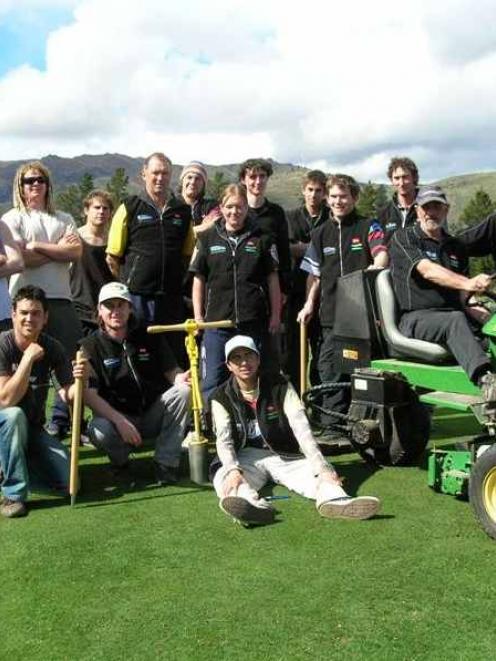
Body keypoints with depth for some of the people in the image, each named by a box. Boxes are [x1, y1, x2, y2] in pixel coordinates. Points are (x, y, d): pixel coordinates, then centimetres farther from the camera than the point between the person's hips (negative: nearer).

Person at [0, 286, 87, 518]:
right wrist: (28, 358, -32)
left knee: (68, 483, -13)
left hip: (33, 430, 4)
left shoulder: (52, 348, -6)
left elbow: (67, 395, -11)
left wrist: (79, 380, -33)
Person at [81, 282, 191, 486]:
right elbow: (89, 394, -14)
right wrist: (120, 421, -28)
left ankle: (166, 462, -14)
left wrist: (181, 377, -27)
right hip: (115, 415, -2)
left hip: (153, 414, 2)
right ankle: (120, 461, 2)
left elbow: (172, 372, 0)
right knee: (98, 431, -35)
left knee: (183, 391, -24)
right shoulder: (91, 346, -5)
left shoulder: (150, 337, 2)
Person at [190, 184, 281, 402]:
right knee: (213, 378, 1)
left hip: (253, 321, 0)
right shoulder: (208, 238, 7)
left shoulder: (261, 238, 6)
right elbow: (199, 279, 8)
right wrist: (198, 316, 3)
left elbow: (272, 278, 8)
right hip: (217, 320, 0)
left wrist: (275, 314, 4)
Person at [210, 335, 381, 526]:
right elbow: (223, 440, -14)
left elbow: (301, 428, -14)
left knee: (319, 474, -26)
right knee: (224, 479, -33)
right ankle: (253, 504, -63)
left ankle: (335, 500, -57)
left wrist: (322, 467, -27)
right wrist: (233, 470, -36)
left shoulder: (279, 386, -2)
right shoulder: (222, 398, -2)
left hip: (285, 457, 2)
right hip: (246, 458, -1)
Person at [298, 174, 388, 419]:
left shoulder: (368, 226, 4)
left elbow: (382, 254, -12)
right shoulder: (320, 234, 16)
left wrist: (372, 269, -33)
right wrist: (310, 303, 7)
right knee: (331, 372, 2)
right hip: (331, 315, 3)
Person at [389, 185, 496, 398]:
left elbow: (460, 291, 19)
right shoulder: (403, 238, 4)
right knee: (456, 320, -37)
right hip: (416, 318, -5)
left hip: (452, 316, 6)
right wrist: (467, 283, -28)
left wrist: (468, 307, -6)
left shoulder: (455, 247, 23)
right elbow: (428, 271, -13)